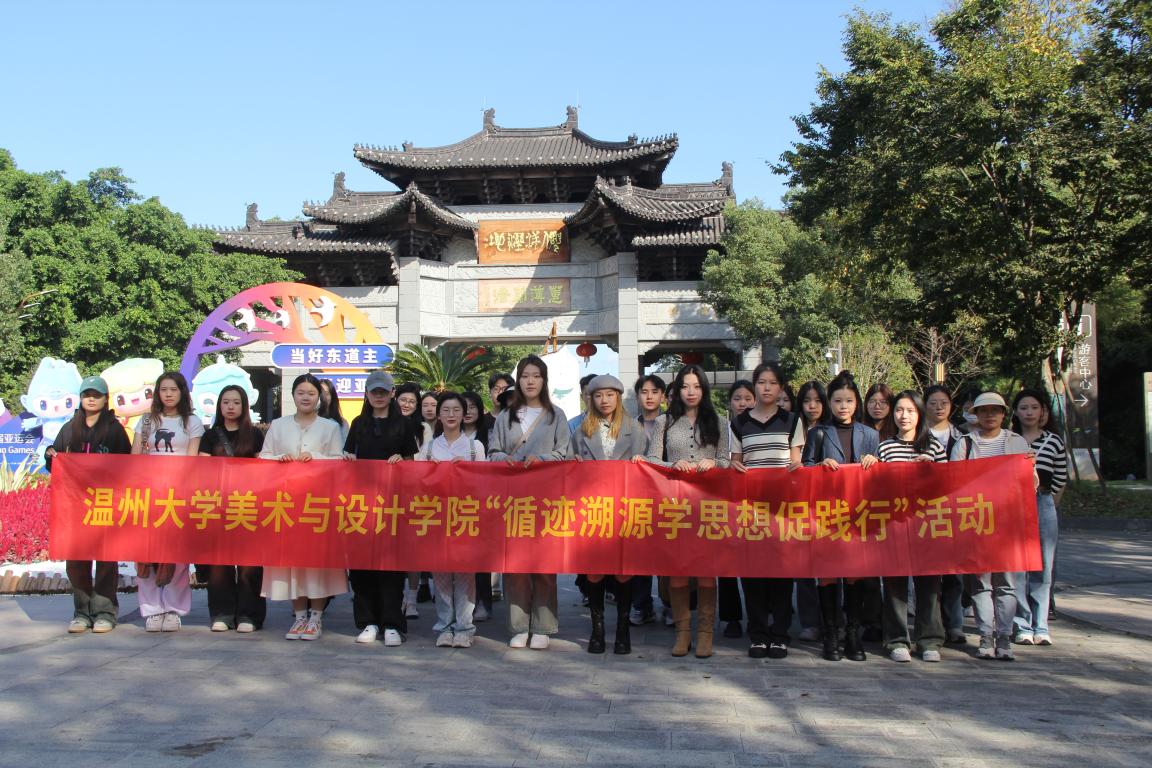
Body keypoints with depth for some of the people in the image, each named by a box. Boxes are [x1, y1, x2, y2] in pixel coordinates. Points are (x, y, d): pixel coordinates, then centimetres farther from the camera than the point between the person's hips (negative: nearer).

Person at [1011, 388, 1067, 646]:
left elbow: (1060, 480, 13)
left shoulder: (1054, 441, 8)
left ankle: (1040, 627, 12)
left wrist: (1045, 503, 12)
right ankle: (1022, 627, 6)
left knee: (1042, 568, 4)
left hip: (1043, 506, 2)